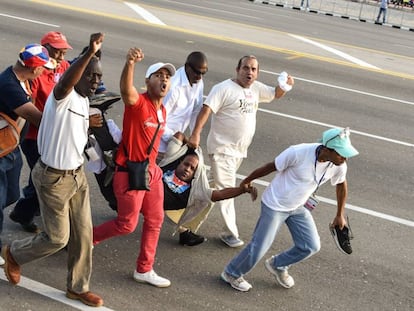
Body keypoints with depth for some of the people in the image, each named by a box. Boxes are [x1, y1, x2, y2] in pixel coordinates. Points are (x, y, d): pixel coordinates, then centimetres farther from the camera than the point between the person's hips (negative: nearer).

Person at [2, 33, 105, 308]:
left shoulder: (84, 101, 5)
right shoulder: (63, 96, -22)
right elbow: (66, 81, -48)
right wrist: (90, 52, -62)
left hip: (77, 174, 8)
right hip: (54, 178, -8)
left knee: (83, 233, 11)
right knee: (57, 238, 3)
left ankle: (78, 287, 28)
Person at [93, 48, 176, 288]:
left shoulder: (162, 110, 8)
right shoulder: (138, 103, -18)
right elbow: (127, 91, -43)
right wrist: (130, 63, -61)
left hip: (151, 172, 8)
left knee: (155, 220, 13)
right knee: (127, 224, 3)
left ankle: (144, 270, 27)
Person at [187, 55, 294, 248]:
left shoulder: (256, 88, 7)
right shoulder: (224, 88, -16)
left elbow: (275, 94, 23)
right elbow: (206, 110, -24)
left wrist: (285, 86, 0)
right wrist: (195, 134, -35)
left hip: (240, 150, 8)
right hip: (222, 149, -8)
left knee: (222, 186, 20)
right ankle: (231, 233, -2)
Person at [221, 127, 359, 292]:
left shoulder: (339, 166, -16)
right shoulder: (298, 153, -32)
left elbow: (341, 184, 7)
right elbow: (271, 167, -16)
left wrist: (340, 215, 15)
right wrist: (247, 181, -2)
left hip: (298, 207, 6)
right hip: (275, 206, -6)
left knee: (311, 246, 3)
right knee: (259, 248, -2)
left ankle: (277, 266, 30)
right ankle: (232, 273, 25)